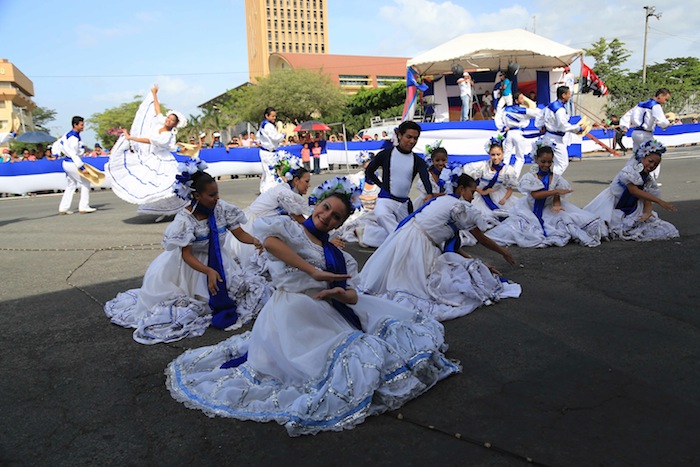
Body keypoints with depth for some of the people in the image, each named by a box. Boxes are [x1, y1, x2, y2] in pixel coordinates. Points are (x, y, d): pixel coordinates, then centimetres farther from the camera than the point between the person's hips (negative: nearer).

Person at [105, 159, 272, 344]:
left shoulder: (222, 209, -10)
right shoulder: (185, 218, -22)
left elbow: (240, 234, -8)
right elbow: (187, 255, -23)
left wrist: (255, 241, -30)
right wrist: (208, 271, -39)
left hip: (219, 261, 4)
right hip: (192, 265, -4)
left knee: (255, 287, -9)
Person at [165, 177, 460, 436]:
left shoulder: (337, 255, 19)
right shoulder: (292, 230, -2)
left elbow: (353, 296, 9)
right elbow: (267, 235, -27)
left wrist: (340, 293, -17)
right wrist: (315, 272, -25)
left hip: (326, 315, 8)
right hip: (293, 311, -8)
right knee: (352, 355, -23)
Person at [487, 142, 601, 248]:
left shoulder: (556, 178, 1)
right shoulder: (530, 177, -7)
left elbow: (556, 198, -4)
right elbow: (535, 195, -20)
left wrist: (556, 206, -29)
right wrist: (556, 191, -25)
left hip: (548, 212, 2)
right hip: (531, 211, -1)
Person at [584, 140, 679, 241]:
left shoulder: (649, 181, 6)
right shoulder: (629, 171, -14)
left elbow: (647, 201, 1)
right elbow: (634, 191, -24)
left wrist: (647, 212, -24)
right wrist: (659, 201, -26)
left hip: (630, 213, 7)